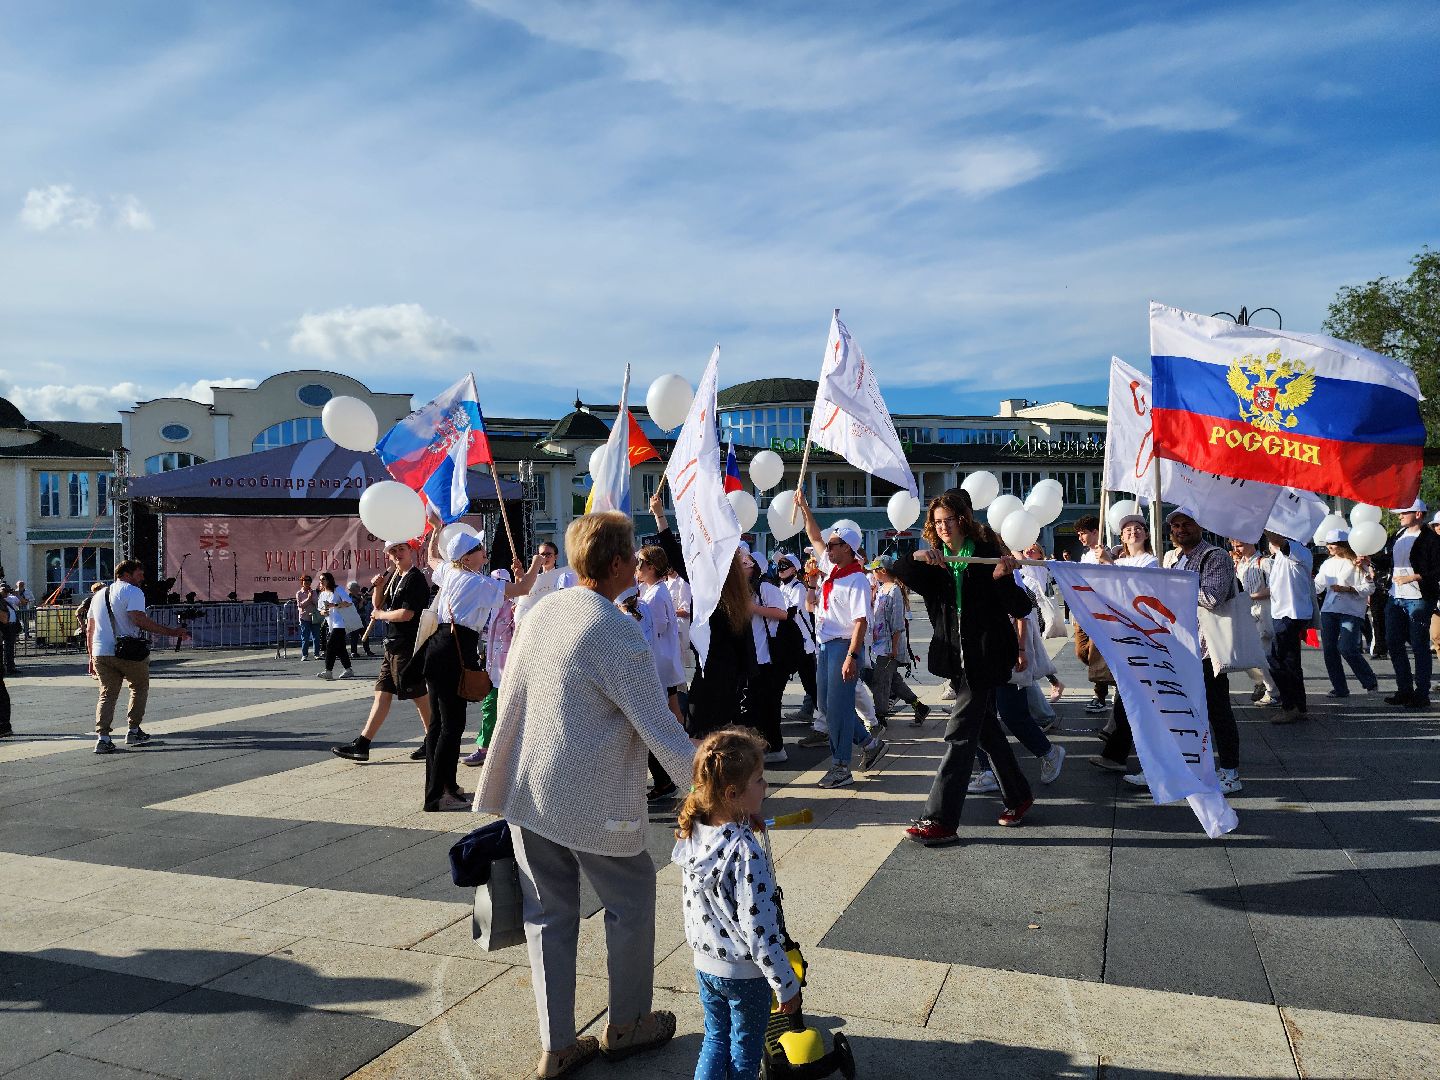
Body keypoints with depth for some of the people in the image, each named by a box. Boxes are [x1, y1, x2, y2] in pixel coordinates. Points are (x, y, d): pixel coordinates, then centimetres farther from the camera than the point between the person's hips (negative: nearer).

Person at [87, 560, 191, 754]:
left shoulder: (99, 595, 20)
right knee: (140, 687, 15)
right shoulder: (133, 592, -4)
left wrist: (91, 656, 26)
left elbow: (89, 629, 21)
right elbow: (139, 620, -19)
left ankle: (102, 736, -5)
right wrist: (172, 632, -20)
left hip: (100, 653, 6)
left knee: (107, 693, 8)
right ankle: (134, 731, 15)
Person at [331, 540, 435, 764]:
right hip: (392, 645, 9)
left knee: (419, 693, 0)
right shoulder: (391, 576, 13)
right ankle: (362, 745, 10)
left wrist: (380, 615, -4)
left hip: (408, 646, -9)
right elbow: (377, 604, 20)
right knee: (382, 692, 9)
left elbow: (406, 614, -20)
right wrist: (378, 587, 0)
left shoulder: (415, 579, -13)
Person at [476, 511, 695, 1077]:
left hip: (528, 792, 7)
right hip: (590, 801, -7)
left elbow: (508, 697, 11)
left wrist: (500, 783, 23)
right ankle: (626, 1025, 31)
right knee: (630, 905, 15)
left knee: (548, 914, 15)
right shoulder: (616, 631, -20)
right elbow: (659, 726, -20)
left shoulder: (540, 610, 3)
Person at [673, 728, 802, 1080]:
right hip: (745, 972, -5)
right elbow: (759, 929, -28)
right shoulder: (746, 853, -32)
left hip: (705, 963, 6)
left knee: (715, 1040, 25)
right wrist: (787, 985, -15)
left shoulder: (691, 835, -10)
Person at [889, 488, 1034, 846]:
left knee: (960, 734, -9)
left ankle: (941, 820, -8)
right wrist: (915, 558, -25)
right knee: (986, 729, 19)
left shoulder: (987, 555, -10)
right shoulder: (934, 562, 6)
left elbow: (1021, 609, -13)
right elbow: (892, 571, -6)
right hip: (956, 658, 7)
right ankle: (1018, 796, 37)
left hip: (984, 658, -7)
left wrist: (1003, 578, -32)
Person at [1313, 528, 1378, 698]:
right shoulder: (1327, 564, 18)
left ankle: (1370, 682, 6)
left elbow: (1369, 588, -5)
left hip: (1351, 612, -6)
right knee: (1329, 650, 2)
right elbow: (1317, 586, 18)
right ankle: (1339, 688, 9)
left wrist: (1347, 589, -15)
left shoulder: (1356, 563, -1)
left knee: (1346, 648, -15)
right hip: (1329, 611, 6)